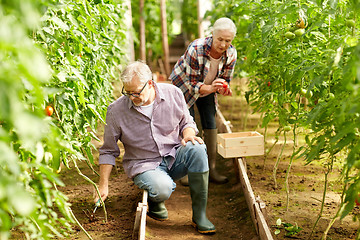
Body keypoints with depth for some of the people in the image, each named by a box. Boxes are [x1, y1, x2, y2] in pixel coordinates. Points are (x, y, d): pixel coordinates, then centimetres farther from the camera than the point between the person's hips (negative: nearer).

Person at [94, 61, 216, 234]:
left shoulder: (173, 94, -6)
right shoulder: (116, 110, -10)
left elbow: (186, 122, 11)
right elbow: (108, 151, -1)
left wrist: (188, 134, -14)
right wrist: (103, 185, -5)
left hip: (174, 157, 3)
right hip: (145, 165, -3)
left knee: (196, 149, -31)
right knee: (163, 189, -36)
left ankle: (199, 215, -20)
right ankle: (154, 201, 6)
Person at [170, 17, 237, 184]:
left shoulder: (231, 54, -21)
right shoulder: (195, 49, -36)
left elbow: (226, 79, -7)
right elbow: (190, 82, -31)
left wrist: (223, 89, -31)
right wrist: (210, 88, -49)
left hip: (207, 89, 5)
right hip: (185, 86, -4)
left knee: (211, 125, 0)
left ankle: (211, 169, 9)